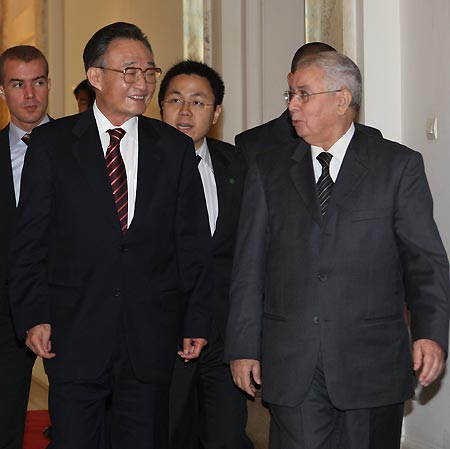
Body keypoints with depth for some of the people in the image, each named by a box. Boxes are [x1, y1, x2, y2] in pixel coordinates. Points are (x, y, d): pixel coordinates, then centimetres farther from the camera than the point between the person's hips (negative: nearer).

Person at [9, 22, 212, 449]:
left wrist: (196, 320, 4)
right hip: (74, 333, -1)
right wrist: (33, 316, -6)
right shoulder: (51, 143, 1)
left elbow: (192, 241, 7)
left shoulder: (175, 148, 6)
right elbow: (29, 240, 0)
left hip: (151, 335, 2)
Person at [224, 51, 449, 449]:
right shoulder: (268, 171, 9)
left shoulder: (399, 166, 2)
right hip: (290, 368, 2)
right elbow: (249, 265, 8)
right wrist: (244, 347, 4)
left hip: (372, 367, -1)